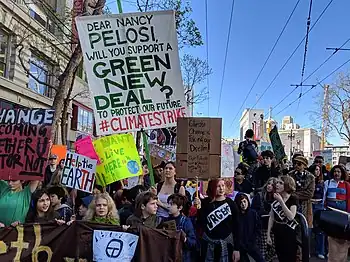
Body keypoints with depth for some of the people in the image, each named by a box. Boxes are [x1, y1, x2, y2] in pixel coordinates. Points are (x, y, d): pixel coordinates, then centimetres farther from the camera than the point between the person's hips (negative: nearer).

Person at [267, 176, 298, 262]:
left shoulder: (293, 199, -12)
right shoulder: (274, 198, 4)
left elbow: (291, 217, -26)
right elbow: (271, 218, 8)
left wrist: (281, 201, -25)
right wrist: (268, 234, 6)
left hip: (289, 233, -5)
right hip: (277, 233, 5)